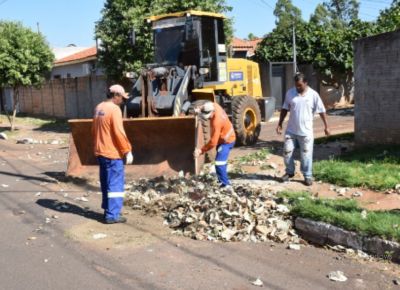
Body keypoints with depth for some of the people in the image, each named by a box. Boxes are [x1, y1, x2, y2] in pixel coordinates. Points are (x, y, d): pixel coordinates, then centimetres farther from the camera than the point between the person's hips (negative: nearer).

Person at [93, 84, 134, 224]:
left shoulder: (99, 108, 11)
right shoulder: (114, 109, -16)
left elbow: (94, 130, 18)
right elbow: (119, 133, -20)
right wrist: (128, 151, -15)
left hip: (100, 152, 9)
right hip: (113, 153, -9)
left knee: (106, 183, 18)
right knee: (115, 184, -4)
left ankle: (107, 209, 27)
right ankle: (112, 215, -3)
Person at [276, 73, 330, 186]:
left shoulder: (313, 95, -7)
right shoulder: (290, 93, 0)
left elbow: (321, 111, -2)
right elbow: (285, 109, 9)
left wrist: (326, 126, -2)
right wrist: (280, 124, 7)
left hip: (306, 131, -2)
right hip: (291, 130, 3)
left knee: (306, 154, 3)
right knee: (287, 152, 7)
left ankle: (308, 176, 16)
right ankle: (290, 172, 27)